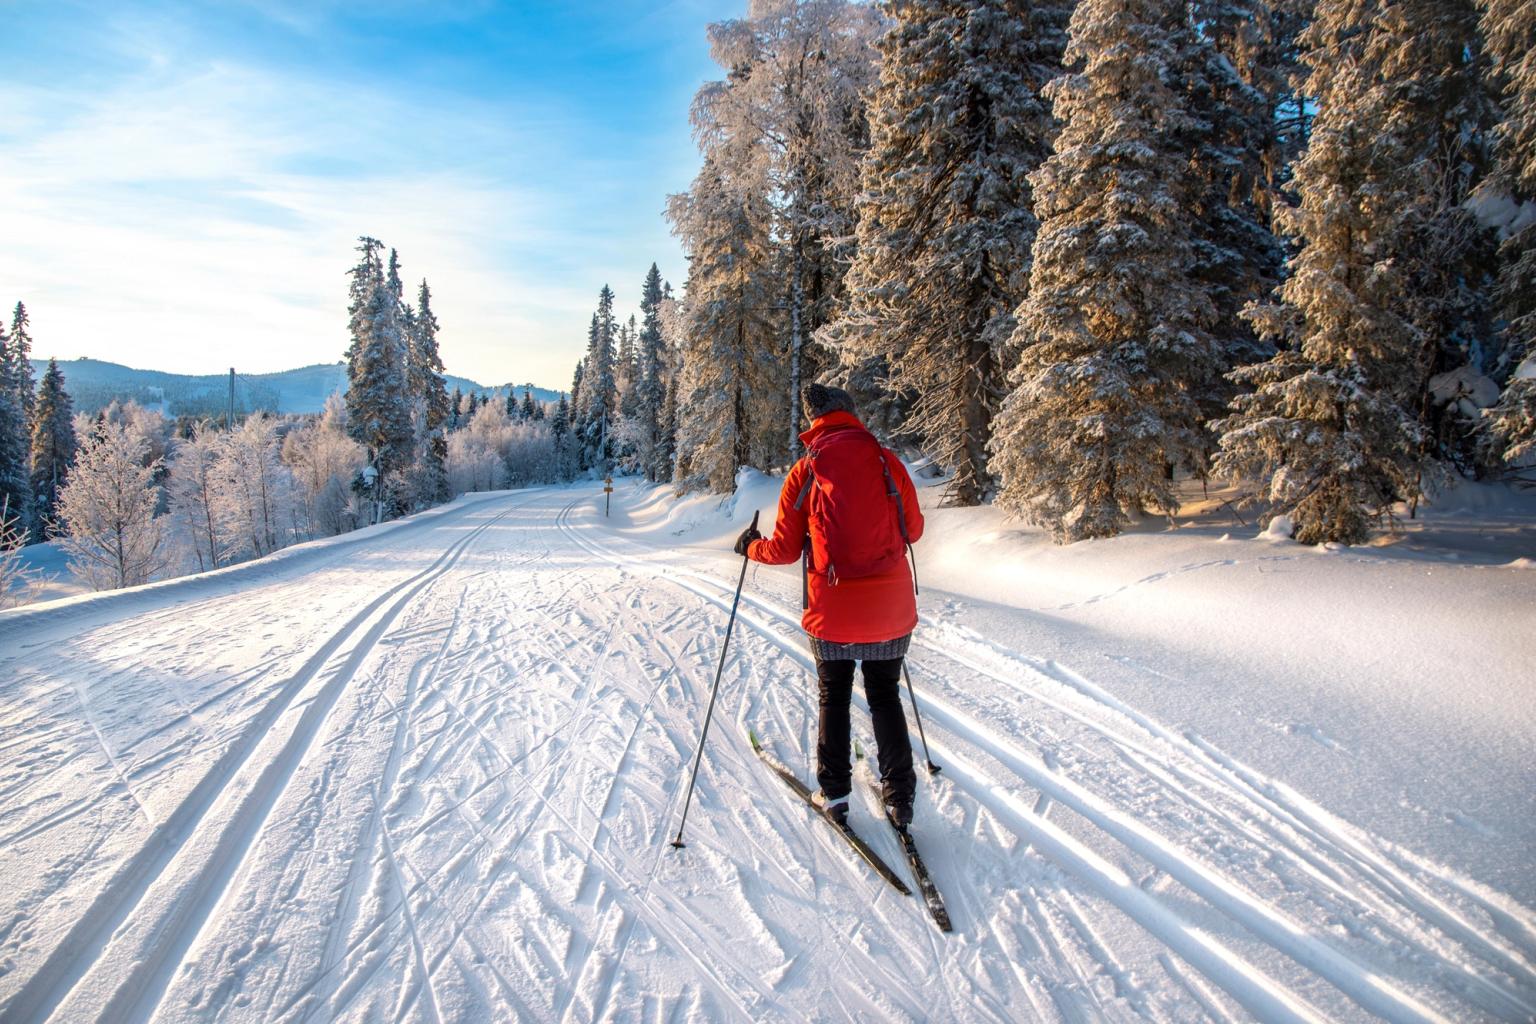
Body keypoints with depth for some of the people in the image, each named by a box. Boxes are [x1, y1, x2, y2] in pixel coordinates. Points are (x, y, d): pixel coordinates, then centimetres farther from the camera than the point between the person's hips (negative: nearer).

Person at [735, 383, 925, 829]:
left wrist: (750, 546, 18)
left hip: (832, 610, -1)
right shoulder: (888, 461, -2)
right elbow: (913, 530, 7)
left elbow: (785, 550, -2)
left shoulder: (805, 471, -5)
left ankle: (834, 794, 26)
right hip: (891, 609, 1)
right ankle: (899, 798, 22)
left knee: (833, 697, 19)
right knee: (885, 696, 19)